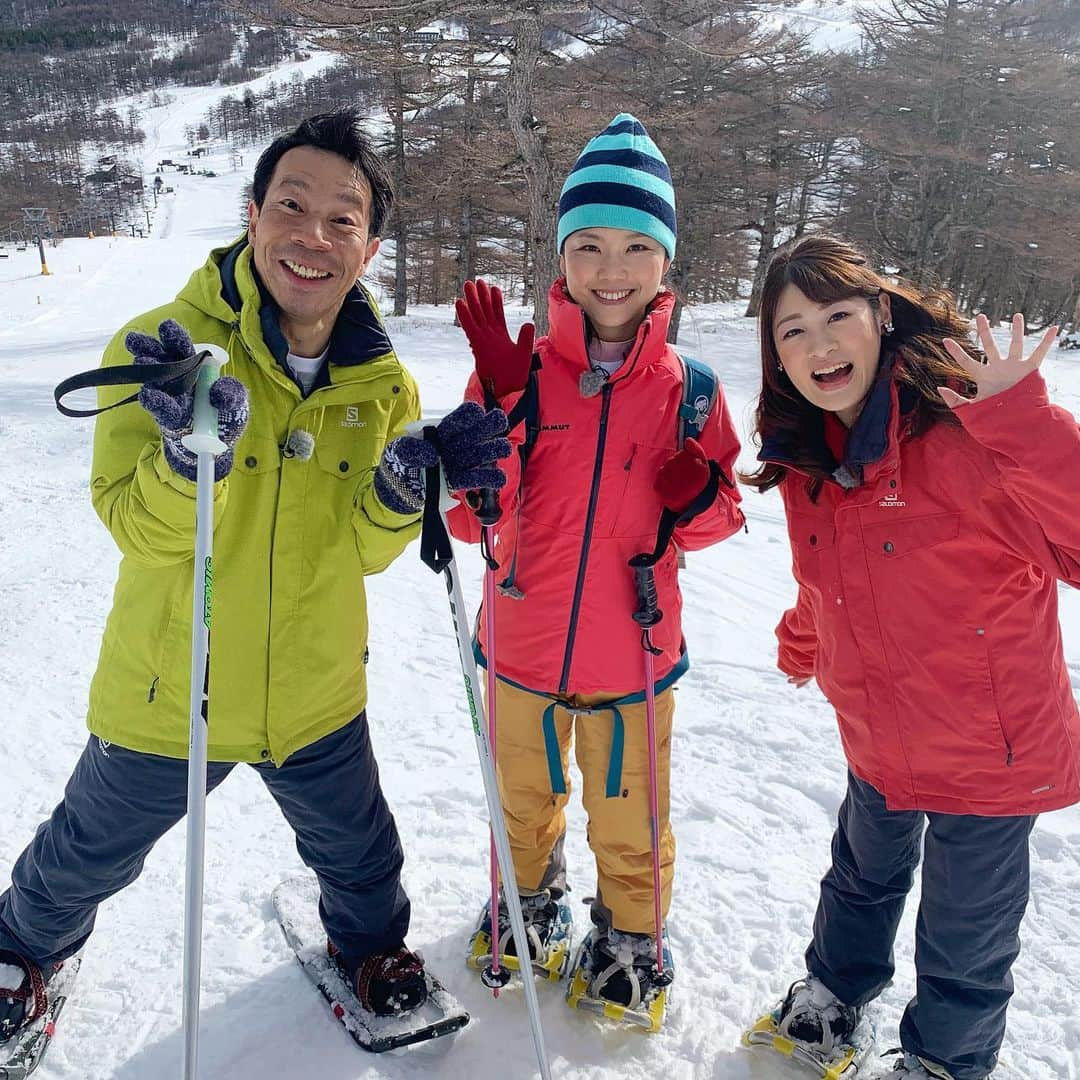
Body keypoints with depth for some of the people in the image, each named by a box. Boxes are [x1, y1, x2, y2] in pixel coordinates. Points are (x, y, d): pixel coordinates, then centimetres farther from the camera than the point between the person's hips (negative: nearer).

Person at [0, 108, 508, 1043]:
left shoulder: (382, 382, -8)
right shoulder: (167, 343, -18)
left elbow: (362, 550, -7)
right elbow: (136, 527, -20)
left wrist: (403, 493, -27)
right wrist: (191, 455, -39)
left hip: (316, 691, 2)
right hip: (169, 690, -2)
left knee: (356, 847, 23)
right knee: (88, 856, 23)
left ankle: (369, 941, 56)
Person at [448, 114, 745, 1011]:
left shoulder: (687, 388, -8)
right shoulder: (519, 369, -11)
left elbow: (716, 524, 1)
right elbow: (471, 520, -15)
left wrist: (699, 499, -22)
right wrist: (500, 407, -27)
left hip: (633, 657, 0)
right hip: (524, 649, 1)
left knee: (630, 826, 19)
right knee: (524, 804, 25)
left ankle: (631, 936, 49)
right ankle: (530, 902, 56)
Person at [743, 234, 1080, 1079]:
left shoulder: (965, 425, -26)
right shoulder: (806, 456, -5)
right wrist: (802, 647, 25)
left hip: (991, 749, -5)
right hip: (878, 745, 6)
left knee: (964, 945, 17)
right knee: (862, 879, 31)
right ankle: (834, 992, 59)